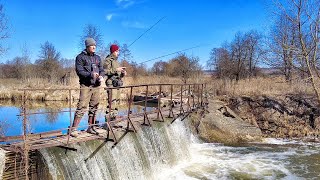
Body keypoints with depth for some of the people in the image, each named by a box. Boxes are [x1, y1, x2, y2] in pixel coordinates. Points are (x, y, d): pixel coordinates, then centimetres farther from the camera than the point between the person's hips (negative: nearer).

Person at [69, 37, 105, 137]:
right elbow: (79, 71, -8)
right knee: (82, 107, -11)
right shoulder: (80, 57, 1)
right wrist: (90, 74, -23)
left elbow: (102, 70, 16)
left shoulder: (97, 58, 18)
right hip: (85, 86, -6)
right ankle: (73, 129, -4)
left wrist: (101, 76, -6)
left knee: (94, 108, 9)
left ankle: (90, 127, 20)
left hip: (96, 86, 6)